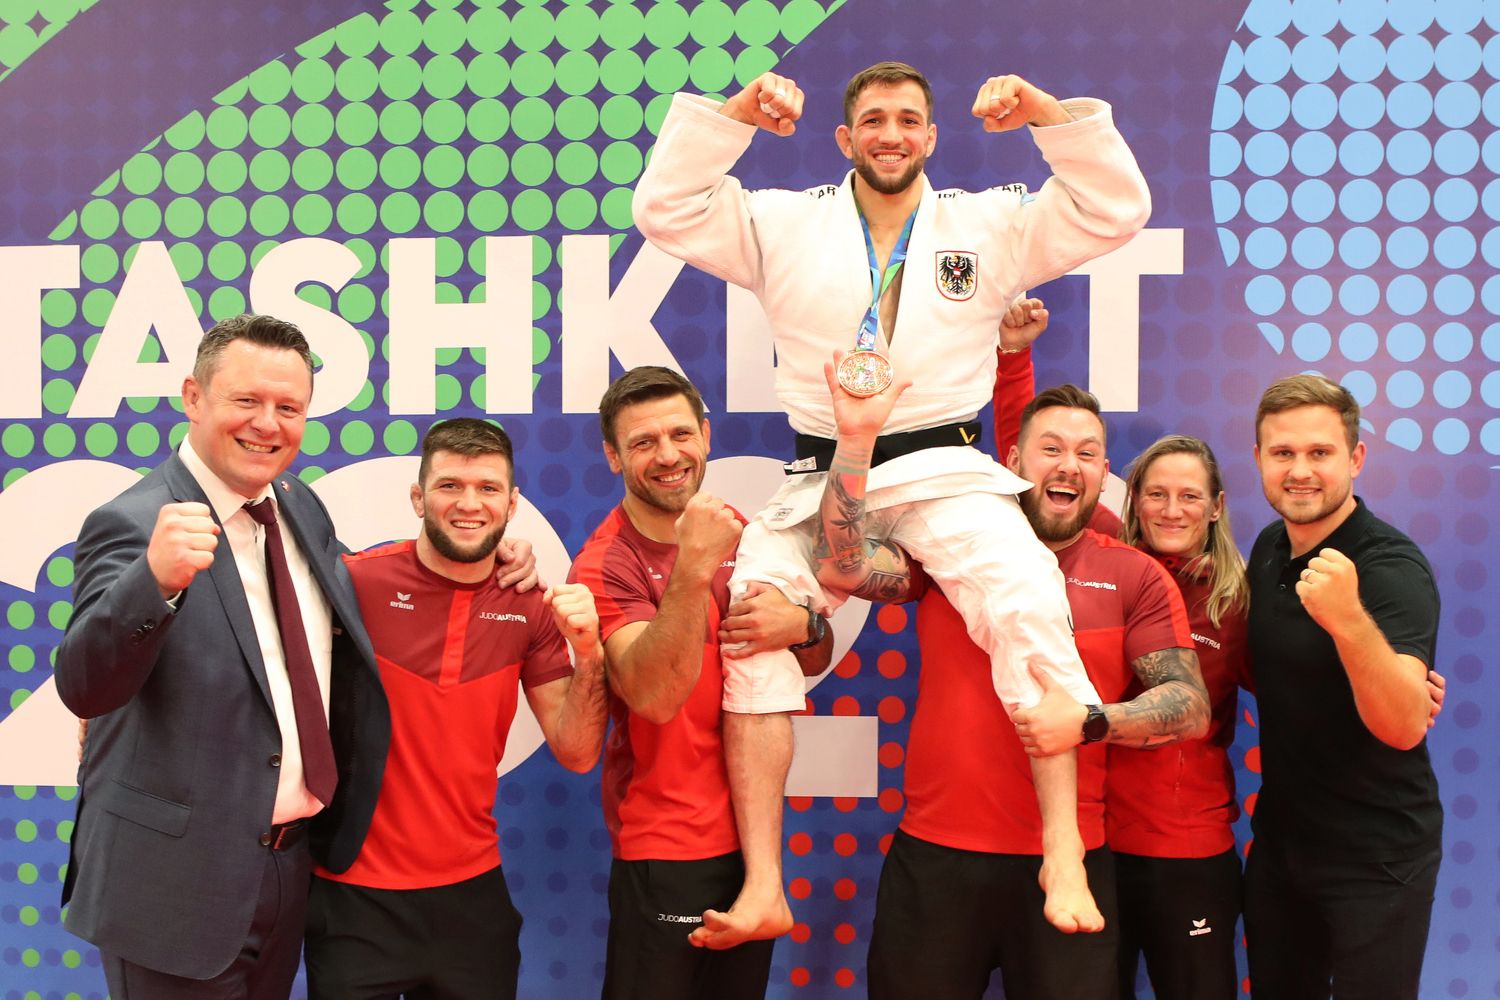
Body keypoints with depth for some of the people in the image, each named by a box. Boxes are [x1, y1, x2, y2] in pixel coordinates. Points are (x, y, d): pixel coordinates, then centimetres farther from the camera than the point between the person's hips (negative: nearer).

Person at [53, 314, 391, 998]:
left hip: (292, 864, 7)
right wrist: (156, 579, -46)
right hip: (178, 882, -7)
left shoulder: (303, 510, 5)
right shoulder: (133, 523, -17)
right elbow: (83, 688, -30)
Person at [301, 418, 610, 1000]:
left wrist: (587, 655, -16)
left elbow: (575, 754, -2)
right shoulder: (357, 582, -11)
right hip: (355, 893, -3)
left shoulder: (531, 609, 0)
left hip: (474, 891, 4)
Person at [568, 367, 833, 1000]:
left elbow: (816, 661, 9)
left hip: (751, 839, 5)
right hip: (666, 855, -5)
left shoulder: (743, 535, 4)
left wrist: (800, 628, -14)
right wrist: (693, 568, -35)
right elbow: (656, 697, -25)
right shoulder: (604, 566, -13)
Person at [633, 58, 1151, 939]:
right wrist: (733, 116, -6)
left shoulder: (990, 224, 12)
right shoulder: (783, 224, 13)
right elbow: (666, 212, 5)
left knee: (1030, 609, -27)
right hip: (822, 481, 1)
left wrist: (1050, 116, -8)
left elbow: (1114, 211, 5)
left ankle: (1065, 861, -22)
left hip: (945, 472, -1)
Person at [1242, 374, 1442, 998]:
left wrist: (1348, 620, -48)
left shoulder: (1392, 569, -20)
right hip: (1280, 838, 7)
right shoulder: (1270, 549, 2)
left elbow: (1404, 728, -34)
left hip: (1377, 858, -6)